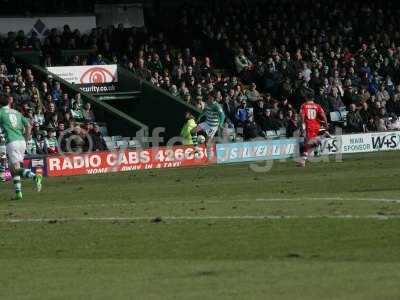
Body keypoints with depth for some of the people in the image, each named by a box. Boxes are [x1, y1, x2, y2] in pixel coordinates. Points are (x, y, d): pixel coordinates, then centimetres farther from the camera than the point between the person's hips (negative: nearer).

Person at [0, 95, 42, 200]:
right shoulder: (16, 113, 18)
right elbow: (28, 126, 14)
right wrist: (26, 139, 20)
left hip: (12, 142, -6)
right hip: (21, 141, 6)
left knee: (16, 168, -11)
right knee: (13, 168, 14)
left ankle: (35, 177, -34)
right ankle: (18, 193, 8)